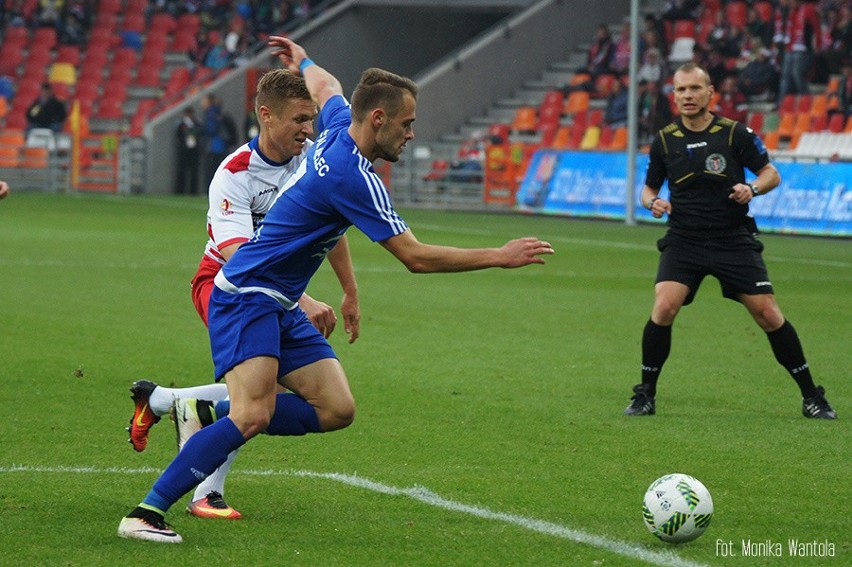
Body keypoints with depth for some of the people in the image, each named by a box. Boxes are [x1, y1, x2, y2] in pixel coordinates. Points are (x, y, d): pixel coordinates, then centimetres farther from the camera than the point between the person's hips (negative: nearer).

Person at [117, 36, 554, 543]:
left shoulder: (339, 127, 4)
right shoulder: (352, 177, -23)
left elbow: (324, 86, 29)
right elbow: (416, 257, -22)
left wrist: (303, 62, 53)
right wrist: (500, 257, -16)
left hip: (281, 309, 10)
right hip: (247, 297, -10)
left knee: (336, 410, 0)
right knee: (253, 416, -26)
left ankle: (207, 416, 9)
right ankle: (146, 514, -25)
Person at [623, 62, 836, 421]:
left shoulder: (735, 133, -2)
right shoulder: (664, 140, 3)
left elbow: (771, 174, 4)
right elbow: (648, 189, 14)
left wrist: (752, 189, -17)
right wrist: (653, 203, -9)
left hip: (733, 240, -1)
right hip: (683, 240, 1)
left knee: (768, 314, -5)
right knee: (663, 308, -19)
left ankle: (811, 397, 8)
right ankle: (645, 395, -2)